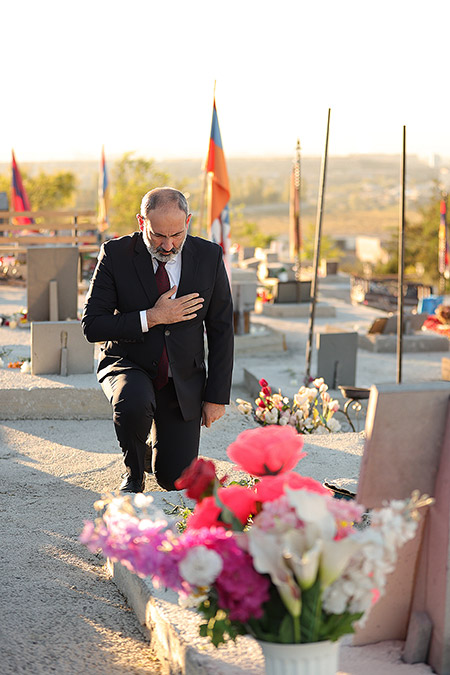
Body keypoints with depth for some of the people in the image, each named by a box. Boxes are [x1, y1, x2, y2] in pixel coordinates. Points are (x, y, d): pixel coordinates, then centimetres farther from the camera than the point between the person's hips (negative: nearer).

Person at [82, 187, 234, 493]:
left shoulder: (209, 256, -7)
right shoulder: (115, 255, -13)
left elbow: (221, 329, -1)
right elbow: (92, 326, -14)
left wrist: (217, 396, -3)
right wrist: (151, 318, -24)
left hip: (184, 377, 2)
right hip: (129, 366, -2)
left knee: (176, 481, -2)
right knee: (133, 404, -38)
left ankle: (157, 446, 36)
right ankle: (134, 472, -5)